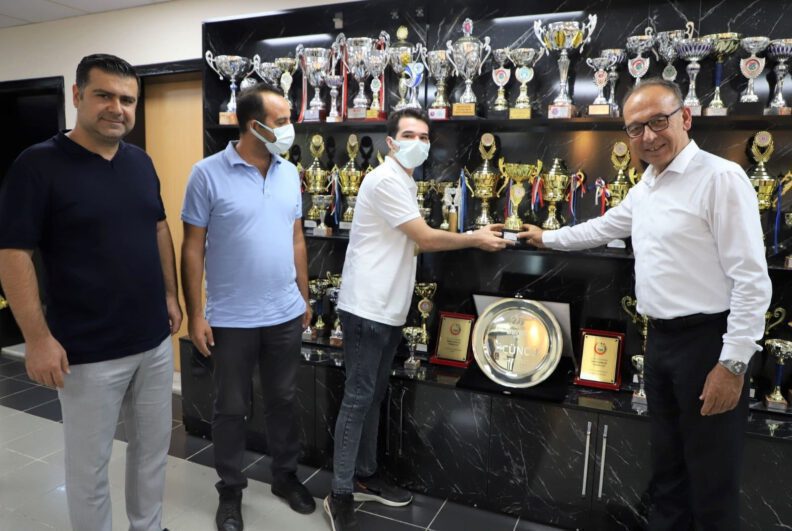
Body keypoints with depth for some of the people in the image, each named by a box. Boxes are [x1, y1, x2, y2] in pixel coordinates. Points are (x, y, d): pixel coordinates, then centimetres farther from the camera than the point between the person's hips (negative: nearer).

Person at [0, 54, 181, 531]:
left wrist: (170, 294, 11)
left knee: (154, 446, 19)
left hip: (155, 339, 6)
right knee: (89, 463, 11)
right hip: (88, 351, -5)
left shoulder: (141, 162, 6)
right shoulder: (39, 164, -11)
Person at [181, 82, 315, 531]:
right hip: (232, 319, -4)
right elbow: (193, 248, -8)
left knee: (284, 400, 17)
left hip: (286, 314, 4)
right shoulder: (208, 174, -10)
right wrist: (195, 314, -9)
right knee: (231, 408, 12)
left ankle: (286, 475, 38)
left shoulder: (289, 173, 4)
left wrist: (305, 298, 11)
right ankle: (231, 491, 32)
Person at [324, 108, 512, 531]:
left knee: (372, 397, 16)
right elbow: (426, 239, -16)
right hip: (366, 309, -10)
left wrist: (475, 235, 8)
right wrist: (474, 239, -2)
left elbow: (416, 242, 15)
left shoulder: (404, 182, 17)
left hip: (387, 309, 10)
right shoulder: (386, 180, -14)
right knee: (357, 400, -3)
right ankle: (340, 495, 9)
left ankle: (365, 478, 29)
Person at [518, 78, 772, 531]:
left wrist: (734, 363, -20)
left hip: (709, 340, -8)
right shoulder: (644, 189, 11)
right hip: (661, 338, 8)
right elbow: (601, 228, 28)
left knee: (712, 480, 5)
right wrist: (546, 238, 35)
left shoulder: (721, 177, -15)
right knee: (667, 465, 21)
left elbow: (752, 279, -18)